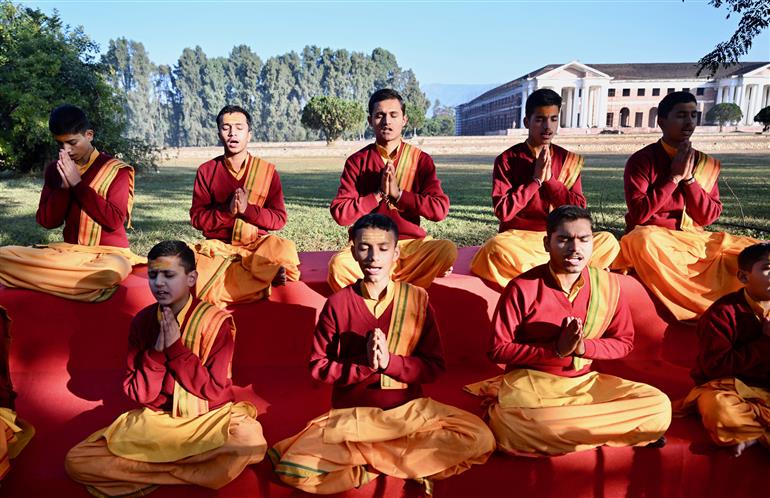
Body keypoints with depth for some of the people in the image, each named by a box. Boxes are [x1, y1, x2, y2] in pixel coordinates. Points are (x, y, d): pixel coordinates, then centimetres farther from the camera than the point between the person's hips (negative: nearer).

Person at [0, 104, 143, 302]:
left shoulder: (115, 169, -5)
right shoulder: (55, 169, 8)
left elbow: (114, 220, -15)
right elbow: (47, 221, 4)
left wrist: (78, 183, -14)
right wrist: (63, 186, -11)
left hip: (109, 253, -4)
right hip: (69, 252, 5)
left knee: (112, 271, -40)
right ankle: (87, 282, -14)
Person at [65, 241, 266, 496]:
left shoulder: (215, 321, -14)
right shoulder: (142, 321, -3)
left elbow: (215, 391, -17)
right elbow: (139, 394, -4)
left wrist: (176, 347, -21)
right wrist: (156, 351, -20)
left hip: (207, 419, -3)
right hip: (154, 420, 4)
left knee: (251, 441, -35)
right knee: (76, 462, -14)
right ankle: (189, 469, -13)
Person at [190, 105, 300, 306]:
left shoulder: (267, 170, 4)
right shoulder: (206, 171, 7)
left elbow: (279, 218, -1)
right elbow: (197, 218, 1)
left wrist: (248, 209, -17)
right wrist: (228, 210, -16)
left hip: (256, 243, -2)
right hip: (218, 246, 2)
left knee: (285, 250, -34)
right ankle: (265, 274, -27)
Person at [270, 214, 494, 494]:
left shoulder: (417, 299, -4)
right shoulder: (338, 303, -5)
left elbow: (434, 367, -2)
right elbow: (318, 367, -3)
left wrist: (389, 361, -19)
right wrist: (365, 365, -19)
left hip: (409, 410, 1)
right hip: (351, 414, 0)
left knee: (481, 439, -21)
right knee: (293, 468, -25)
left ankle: (363, 456, -12)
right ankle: (412, 462, -12)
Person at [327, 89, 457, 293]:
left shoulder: (421, 159, 3)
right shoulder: (357, 161, 3)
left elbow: (440, 209, -7)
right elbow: (340, 213, -6)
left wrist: (398, 193, -13)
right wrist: (378, 194, -13)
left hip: (412, 244, 1)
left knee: (448, 250, -29)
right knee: (339, 264, -32)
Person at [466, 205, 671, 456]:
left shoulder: (608, 284, -2)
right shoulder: (522, 288, -13)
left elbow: (624, 342, 7)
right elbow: (498, 350, -9)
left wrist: (583, 346, -14)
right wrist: (556, 348, -20)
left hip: (584, 382, 4)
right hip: (529, 382, -4)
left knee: (659, 407, -16)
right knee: (512, 427, -37)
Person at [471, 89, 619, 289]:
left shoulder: (569, 160, 6)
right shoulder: (506, 160, -4)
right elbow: (503, 211, -12)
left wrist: (550, 179, -11)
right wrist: (535, 180, -15)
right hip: (519, 238, -3)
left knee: (608, 242, -20)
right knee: (494, 249, -36)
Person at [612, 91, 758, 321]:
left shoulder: (707, 164, 7)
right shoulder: (641, 160, -7)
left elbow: (709, 217, 1)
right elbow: (639, 213, -17)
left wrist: (689, 178, -10)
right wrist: (675, 177, -15)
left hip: (695, 242, 5)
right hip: (652, 240, -5)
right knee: (642, 240, -39)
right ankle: (709, 305, -22)